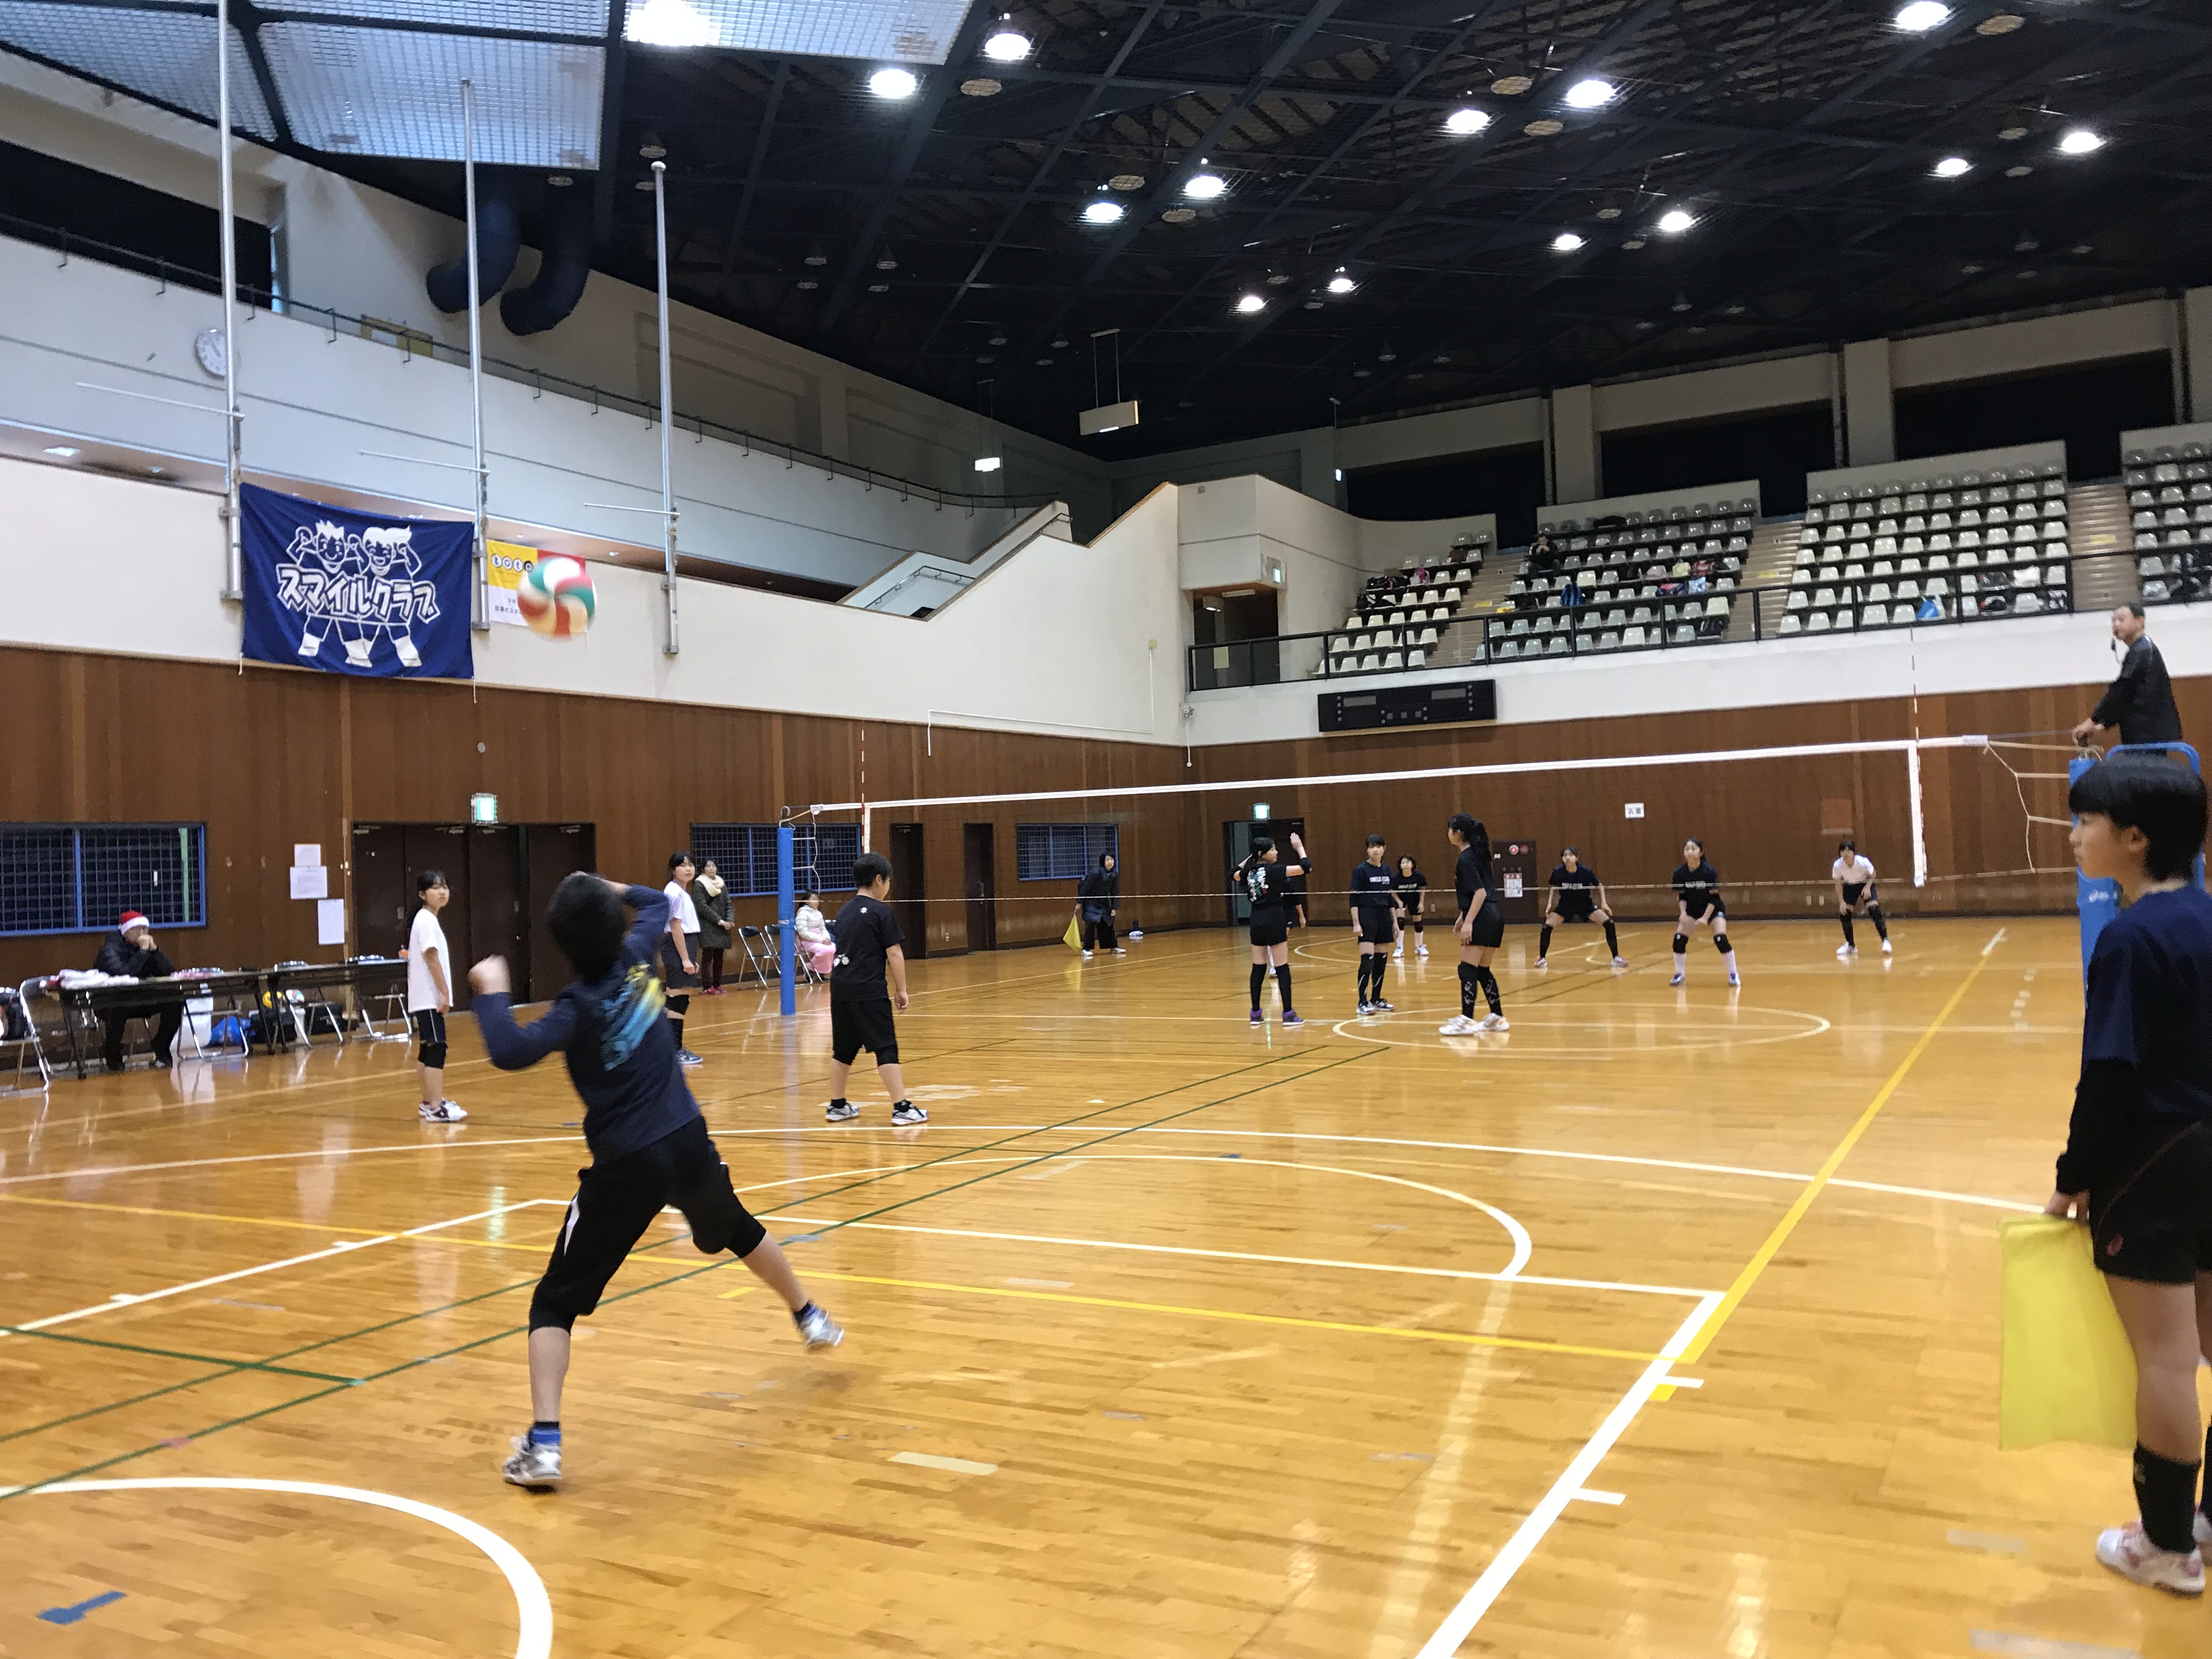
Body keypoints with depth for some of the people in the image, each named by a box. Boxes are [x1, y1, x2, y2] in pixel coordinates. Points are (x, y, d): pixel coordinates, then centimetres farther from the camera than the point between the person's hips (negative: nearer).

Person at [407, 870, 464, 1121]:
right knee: (436, 1049, -11)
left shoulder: (427, 919, 16)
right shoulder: (427, 920, -14)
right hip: (429, 999, -10)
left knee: (427, 1050, 14)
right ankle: (436, 1108, -12)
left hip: (425, 999, 10)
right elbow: (432, 959, -19)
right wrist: (445, 993, -18)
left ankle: (429, 1103, 21)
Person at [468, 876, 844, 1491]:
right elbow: (656, 903, 20)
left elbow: (511, 1051, -30)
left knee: (555, 1301, 3)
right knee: (739, 1232, 34)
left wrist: (493, 992, -17)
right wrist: (607, 889, 21)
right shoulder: (637, 957, -1)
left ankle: (543, 1442, -9)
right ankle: (810, 1318, 54)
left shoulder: (581, 1004, -16)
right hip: (688, 1142, 6)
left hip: (627, 1164, -5)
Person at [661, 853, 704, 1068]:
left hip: (685, 946, 10)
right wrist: (685, 959, -18)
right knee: (679, 998, -10)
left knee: (680, 999, 12)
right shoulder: (674, 893, -13)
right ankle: (675, 1051, -8)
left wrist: (692, 958, 19)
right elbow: (675, 928, -17)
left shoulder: (683, 892, 17)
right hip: (676, 948, -10)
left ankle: (676, 1047, 18)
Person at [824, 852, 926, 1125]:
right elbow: (894, 953, -8)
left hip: (840, 988, 7)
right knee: (886, 1049, -5)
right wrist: (901, 989, -1)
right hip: (869, 991, -7)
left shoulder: (845, 911, 14)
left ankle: (837, 1106, 22)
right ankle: (901, 1108, -6)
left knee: (843, 1049, 15)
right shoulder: (881, 912, -7)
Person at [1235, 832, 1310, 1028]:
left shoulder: (1250, 871, 6)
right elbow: (1303, 868, -18)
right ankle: (1288, 1015, -2)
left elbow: (1236, 875, 30)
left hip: (1256, 922, 7)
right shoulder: (1273, 870, -13)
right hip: (1274, 921, -7)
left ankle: (1256, 1014, 15)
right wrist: (1300, 847, -3)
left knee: (1258, 968, 12)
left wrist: (1250, 857, 27)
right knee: (1282, 968, -2)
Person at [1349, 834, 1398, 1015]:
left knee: (1382, 960, 7)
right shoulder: (1360, 870, -6)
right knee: (1367, 960, -12)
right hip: (1367, 917, -6)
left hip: (1384, 917, 6)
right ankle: (1363, 1003, -9)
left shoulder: (1386, 870, 12)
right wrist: (1356, 923, -15)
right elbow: (1354, 898, -9)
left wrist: (1395, 922, 14)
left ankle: (1376, 1000, 16)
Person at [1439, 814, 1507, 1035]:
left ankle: (1466, 1021, -12)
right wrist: (1463, 917, 25)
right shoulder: (1477, 854, 16)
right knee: (1482, 970, 15)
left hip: (1482, 919, -10)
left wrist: (1468, 922, -21)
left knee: (1468, 969, -9)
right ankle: (1497, 1018, 18)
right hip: (1494, 917, 10)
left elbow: (1480, 892, -19)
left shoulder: (1466, 859, -12)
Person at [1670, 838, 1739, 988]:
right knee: (1679, 939, -10)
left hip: (1713, 909, -3)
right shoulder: (1680, 873, -14)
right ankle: (1680, 975, 8)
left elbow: (1714, 897, -18)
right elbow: (1681, 896, -3)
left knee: (1720, 939, -20)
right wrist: (1683, 912, -20)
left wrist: (1705, 917, -26)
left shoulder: (1709, 871, -23)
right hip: (1692, 910, 3)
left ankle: (1733, 975, -4)